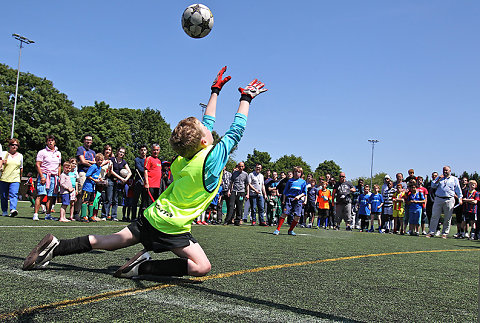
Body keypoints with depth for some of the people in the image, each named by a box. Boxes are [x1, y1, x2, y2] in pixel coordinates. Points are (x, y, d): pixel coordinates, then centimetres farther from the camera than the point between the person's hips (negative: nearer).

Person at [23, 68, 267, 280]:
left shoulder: (184, 157, 5)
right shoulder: (213, 157, -17)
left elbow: (208, 122, 18)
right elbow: (236, 132, -4)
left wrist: (215, 91, 26)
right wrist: (246, 98, 7)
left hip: (152, 215, 8)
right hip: (171, 226, -8)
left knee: (109, 242, 17)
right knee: (202, 267, -8)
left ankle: (55, 247, 16)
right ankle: (144, 266, -14)